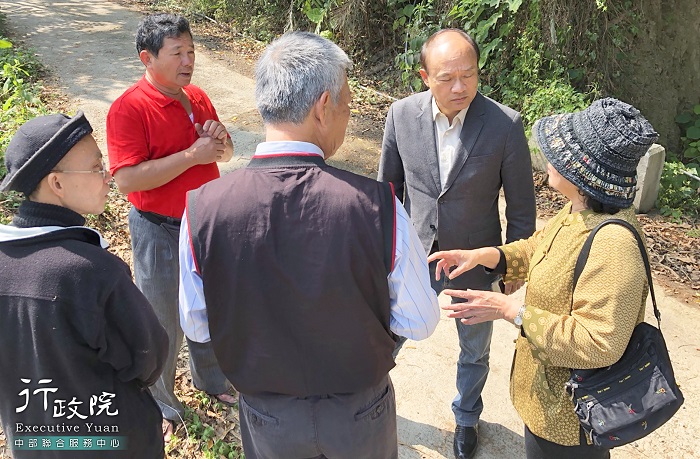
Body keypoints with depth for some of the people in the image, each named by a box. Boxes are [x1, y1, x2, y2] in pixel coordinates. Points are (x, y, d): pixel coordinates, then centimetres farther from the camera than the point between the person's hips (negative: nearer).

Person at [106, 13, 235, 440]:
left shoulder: (198, 97, 3)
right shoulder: (129, 108, -17)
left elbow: (224, 155, 13)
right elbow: (128, 179, -26)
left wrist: (221, 140, -11)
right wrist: (193, 155, -28)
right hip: (161, 232, -6)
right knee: (164, 323, 10)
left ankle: (212, 379, 46)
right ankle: (160, 406, 33)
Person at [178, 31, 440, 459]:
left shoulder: (201, 209, -22)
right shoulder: (377, 204, -28)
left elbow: (198, 326, -7)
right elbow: (420, 322, -15)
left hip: (266, 420, 1)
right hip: (362, 414, -1)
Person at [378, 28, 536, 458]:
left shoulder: (505, 124, -19)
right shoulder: (402, 113, -13)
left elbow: (521, 205, -7)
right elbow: (389, 185, 1)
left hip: (476, 263, 0)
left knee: (474, 354, 22)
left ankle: (467, 416, 51)